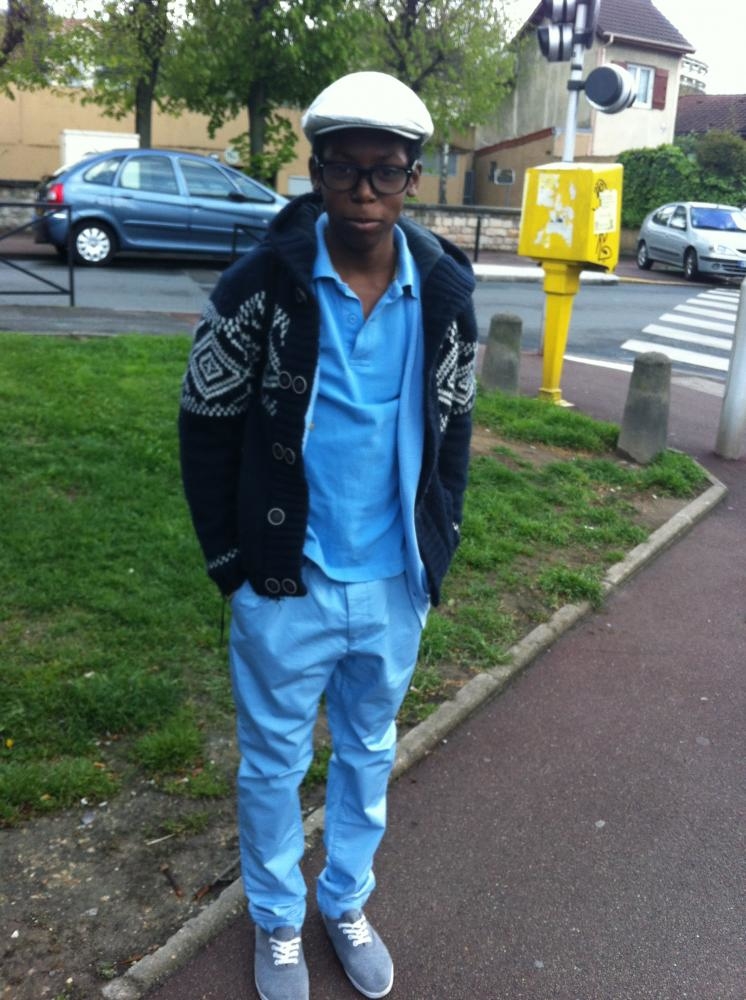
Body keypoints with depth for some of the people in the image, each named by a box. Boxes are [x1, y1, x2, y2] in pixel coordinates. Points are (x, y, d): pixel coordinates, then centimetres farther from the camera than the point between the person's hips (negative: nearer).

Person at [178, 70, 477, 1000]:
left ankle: (347, 902, 45)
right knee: (274, 764, 15)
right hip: (286, 590, -2)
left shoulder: (445, 292, -4)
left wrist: (432, 556, 5)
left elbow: (451, 431, 7)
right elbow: (207, 430, -5)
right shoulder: (259, 285, -13)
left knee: (369, 756, 21)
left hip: (395, 590, 3)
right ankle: (277, 922, 41)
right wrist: (235, 567, -5)